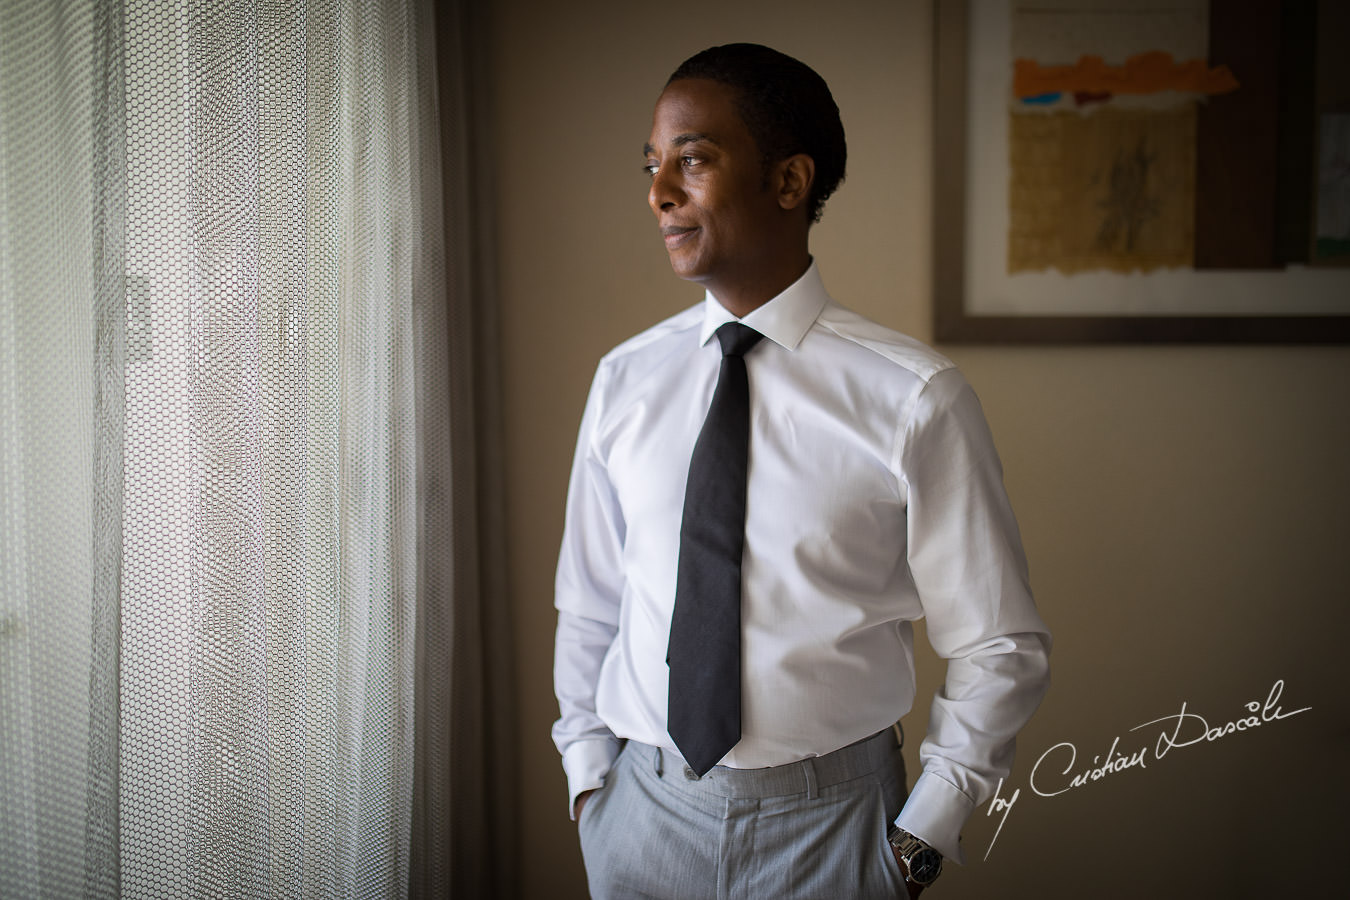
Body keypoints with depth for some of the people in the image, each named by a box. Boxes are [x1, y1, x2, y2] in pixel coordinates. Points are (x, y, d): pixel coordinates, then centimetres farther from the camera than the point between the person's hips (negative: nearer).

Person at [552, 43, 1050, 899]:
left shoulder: (913, 397, -13)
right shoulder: (626, 380, -1)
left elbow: (999, 648, -7)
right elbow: (590, 605, 8)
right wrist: (590, 777, 3)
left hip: (829, 825, -3)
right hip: (643, 810, 3)